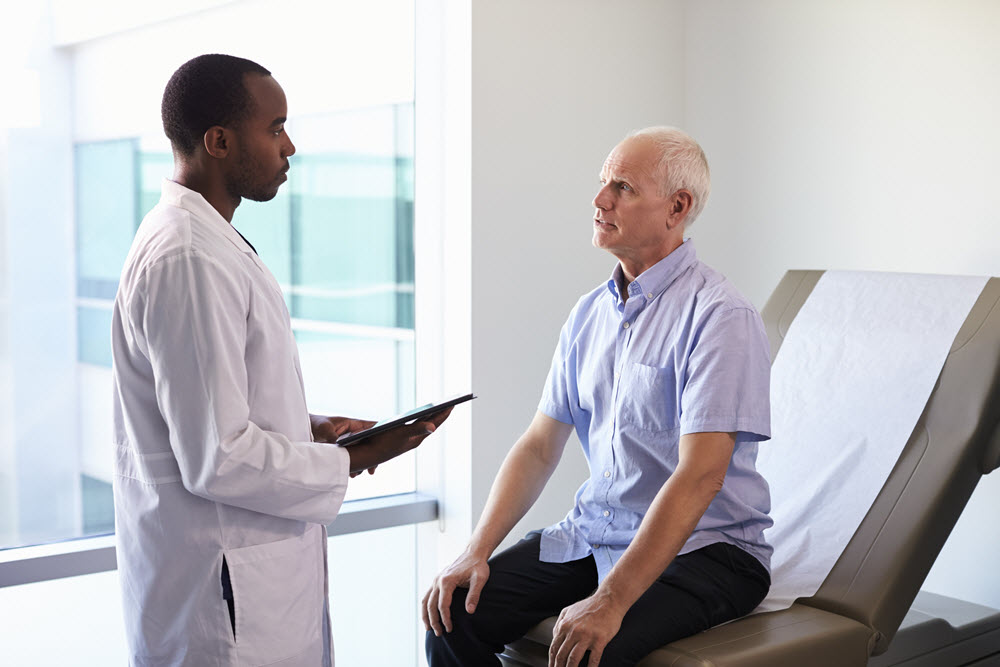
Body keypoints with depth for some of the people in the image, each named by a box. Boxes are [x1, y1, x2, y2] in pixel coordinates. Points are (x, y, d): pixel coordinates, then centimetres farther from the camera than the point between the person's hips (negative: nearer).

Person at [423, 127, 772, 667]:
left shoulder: (721, 317, -15)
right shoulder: (589, 314, 8)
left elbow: (699, 477, -23)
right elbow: (539, 446, 8)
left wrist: (610, 601, -28)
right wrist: (476, 553, -4)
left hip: (703, 548, -6)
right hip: (593, 532, 6)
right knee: (454, 612, -11)